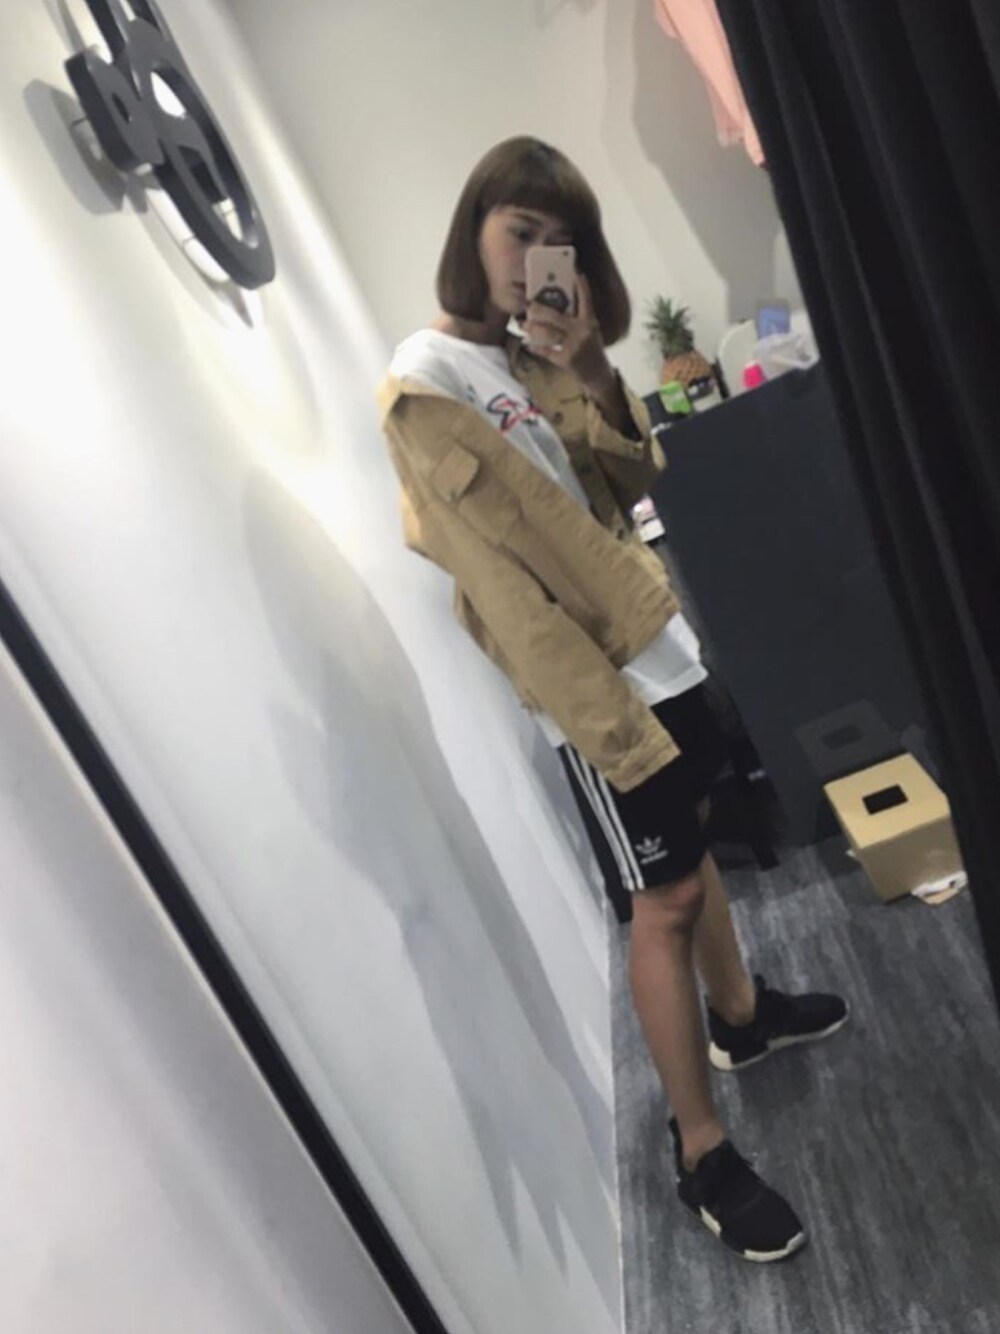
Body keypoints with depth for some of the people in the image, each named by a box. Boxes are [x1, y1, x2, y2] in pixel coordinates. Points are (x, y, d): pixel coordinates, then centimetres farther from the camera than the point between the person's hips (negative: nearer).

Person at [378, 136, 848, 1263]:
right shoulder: (426, 382, -14)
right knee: (667, 903, 1)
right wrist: (610, 723, -21)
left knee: (696, 845, 22)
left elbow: (632, 482, 6)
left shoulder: (532, 356, 10)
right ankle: (701, 1151, 21)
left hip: (658, 649, 8)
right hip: (600, 690, -8)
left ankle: (740, 1014, 47)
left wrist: (590, 372, -11)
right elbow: (493, 571, -20)